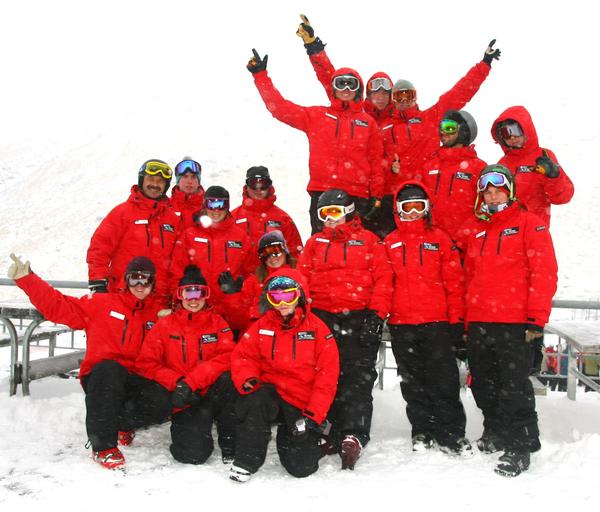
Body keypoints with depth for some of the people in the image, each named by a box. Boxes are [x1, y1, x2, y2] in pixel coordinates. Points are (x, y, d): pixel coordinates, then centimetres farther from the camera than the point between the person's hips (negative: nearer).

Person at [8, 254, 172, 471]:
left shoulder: (158, 314, 13)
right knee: (109, 368, -39)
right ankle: (103, 446, -28)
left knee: (161, 402, -30)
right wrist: (26, 278, -7)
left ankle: (122, 423, 4)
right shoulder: (102, 304, 6)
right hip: (101, 377, -2)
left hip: (135, 381, 2)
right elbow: (58, 307, 1)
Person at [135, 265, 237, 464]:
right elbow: (146, 363, -1)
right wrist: (176, 383, -18)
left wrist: (190, 382, -20)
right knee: (194, 453, -26)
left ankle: (230, 443, -15)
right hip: (185, 402, -1)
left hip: (213, 394, 1)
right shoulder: (165, 325, 6)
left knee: (229, 379, -33)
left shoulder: (217, 323, 7)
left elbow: (227, 357, -8)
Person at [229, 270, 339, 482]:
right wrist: (248, 380, -21)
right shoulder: (260, 327, 3)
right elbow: (243, 355, 3)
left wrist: (313, 415, -12)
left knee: (302, 467, -9)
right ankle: (245, 462, -16)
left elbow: (327, 376, -6)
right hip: (271, 392, 1)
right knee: (257, 399, -36)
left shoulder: (317, 328, -4)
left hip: (303, 405, 0)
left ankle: (288, 437, 26)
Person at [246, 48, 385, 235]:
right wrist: (260, 76, 5)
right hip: (322, 194, 0)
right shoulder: (315, 116, 12)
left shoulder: (368, 122, 13)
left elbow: (376, 162, 12)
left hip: (357, 197, 1)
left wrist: (376, 196, 5)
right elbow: (280, 107, 7)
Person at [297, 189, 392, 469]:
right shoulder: (314, 243, 18)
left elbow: (383, 278, 1)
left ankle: (353, 436, -12)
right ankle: (335, 430, 13)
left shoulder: (369, 241, 8)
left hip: (360, 319, -3)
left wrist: (376, 314, -8)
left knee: (358, 377, -9)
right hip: (322, 319, 3)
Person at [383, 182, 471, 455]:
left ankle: (451, 434, 8)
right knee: (413, 382, 10)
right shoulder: (389, 243, 8)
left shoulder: (440, 239, 4)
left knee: (443, 380, -1)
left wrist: (457, 319, -1)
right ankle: (423, 431, 22)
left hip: (436, 322, -2)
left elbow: (454, 282, 3)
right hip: (401, 324, 2)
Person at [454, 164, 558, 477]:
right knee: (483, 385, 15)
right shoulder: (472, 229, 14)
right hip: (478, 322, 6)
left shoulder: (529, 224, -1)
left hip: (514, 323, -6)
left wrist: (536, 318, -14)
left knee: (514, 387, -3)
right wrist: (464, 318, 15)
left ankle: (520, 447, 8)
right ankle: (495, 434, 33)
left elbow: (544, 272, -8)